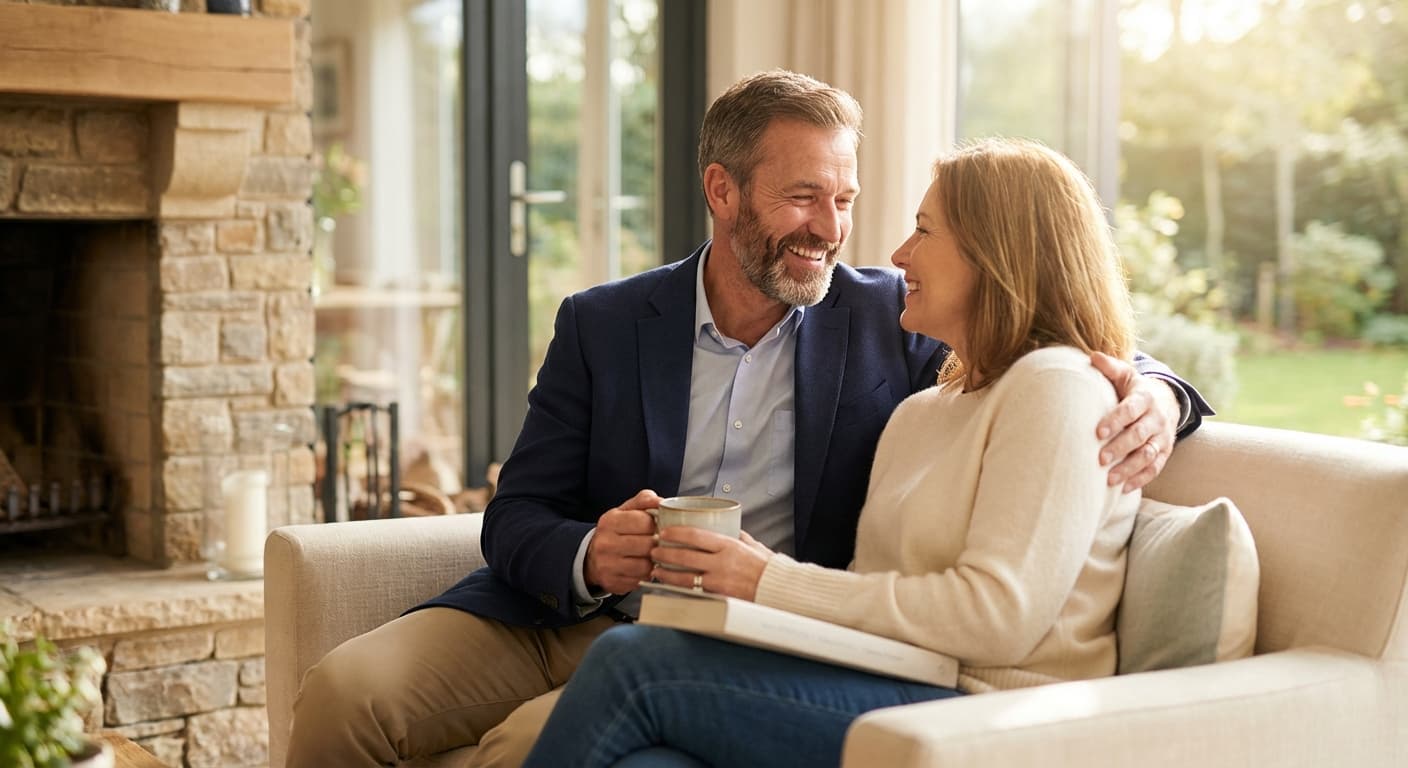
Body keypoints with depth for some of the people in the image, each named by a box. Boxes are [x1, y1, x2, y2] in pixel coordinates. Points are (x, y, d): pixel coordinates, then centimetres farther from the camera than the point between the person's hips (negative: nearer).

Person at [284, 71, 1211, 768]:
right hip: (565, 614, 3)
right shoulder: (603, 324, 6)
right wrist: (588, 556, -19)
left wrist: (1151, 391, -17)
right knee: (344, 692, -19)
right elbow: (515, 517, 4)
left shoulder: (892, 321, 3)